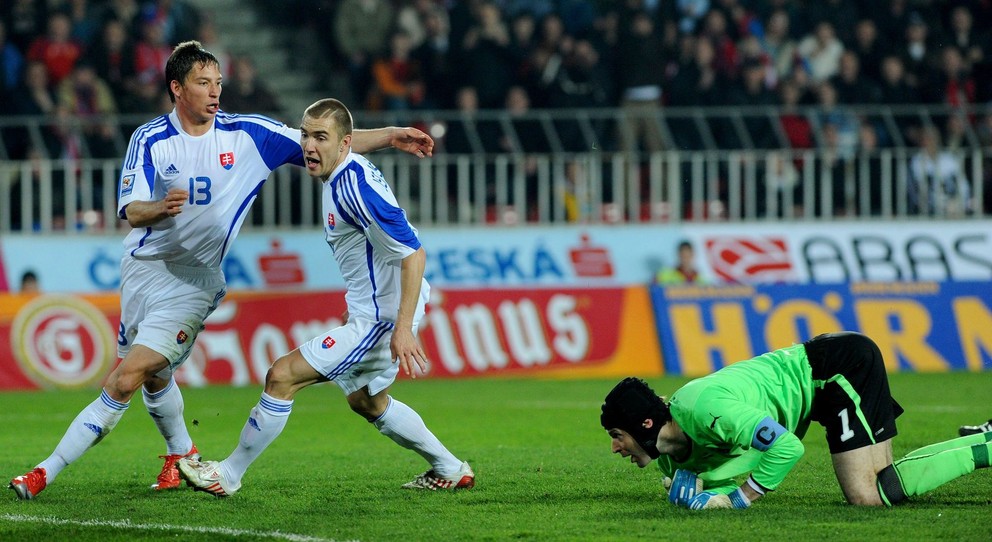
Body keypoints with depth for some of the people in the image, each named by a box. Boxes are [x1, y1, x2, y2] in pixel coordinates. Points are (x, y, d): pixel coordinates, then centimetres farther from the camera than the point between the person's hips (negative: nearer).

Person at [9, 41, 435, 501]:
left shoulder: (247, 134, -5)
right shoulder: (150, 140, -5)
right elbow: (130, 212, -15)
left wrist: (391, 136, -8)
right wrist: (159, 208, -38)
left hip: (193, 278, -3)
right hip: (143, 267, 3)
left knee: (126, 380, -13)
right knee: (154, 377, 16)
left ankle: (49, 471, -10)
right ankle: (181, 452, 44)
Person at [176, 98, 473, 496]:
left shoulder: (356, 186, -25)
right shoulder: (340, 176, 7)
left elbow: (413, 253, -27)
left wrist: (403, 328, -29)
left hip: (380, 318, -11)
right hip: (370, 310, 11)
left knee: (282, 377, -11)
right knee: (367, 401, 28)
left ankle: (228, 475, 0)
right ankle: (450, 470, 36)